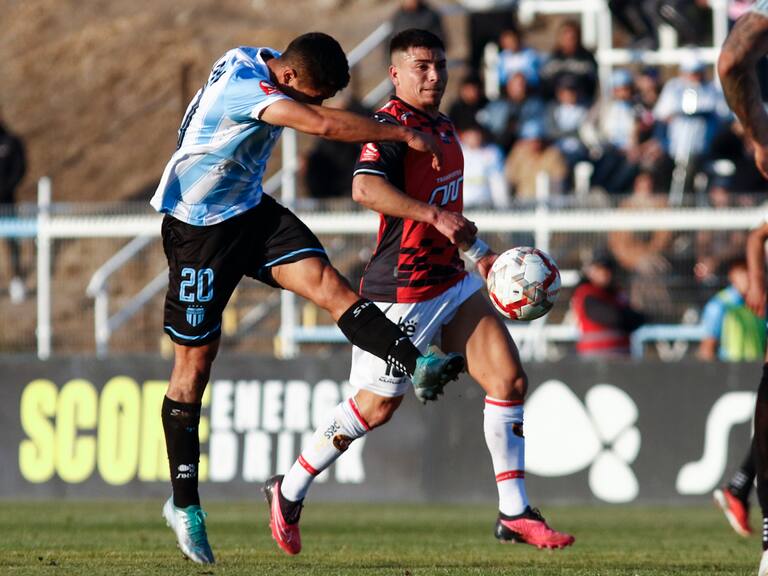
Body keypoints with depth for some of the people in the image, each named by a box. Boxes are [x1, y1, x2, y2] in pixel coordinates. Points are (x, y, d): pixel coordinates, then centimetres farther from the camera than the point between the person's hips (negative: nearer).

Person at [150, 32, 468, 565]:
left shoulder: (268, 67, -1)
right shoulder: (245, 86, -29)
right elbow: (323, 124, -39)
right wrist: (405, 134, -32)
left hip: (251, 210, 8)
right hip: (198, 226, -8)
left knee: (327, 283, -17)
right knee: (195, 361, 0)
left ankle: (421, 367, -35)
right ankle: (184, 504, 8)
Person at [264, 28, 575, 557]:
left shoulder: (444, 127, 12)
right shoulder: (391, 125, -17)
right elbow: (366, 188, -36)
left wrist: (481, 252, 32)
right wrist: (434, 214, -43)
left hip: (452, 282, 8)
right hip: (402, 293, -8)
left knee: (510, 381, -2)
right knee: (377, 405, 3)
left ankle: (515, 513, 4)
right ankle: (289, 493, 23)